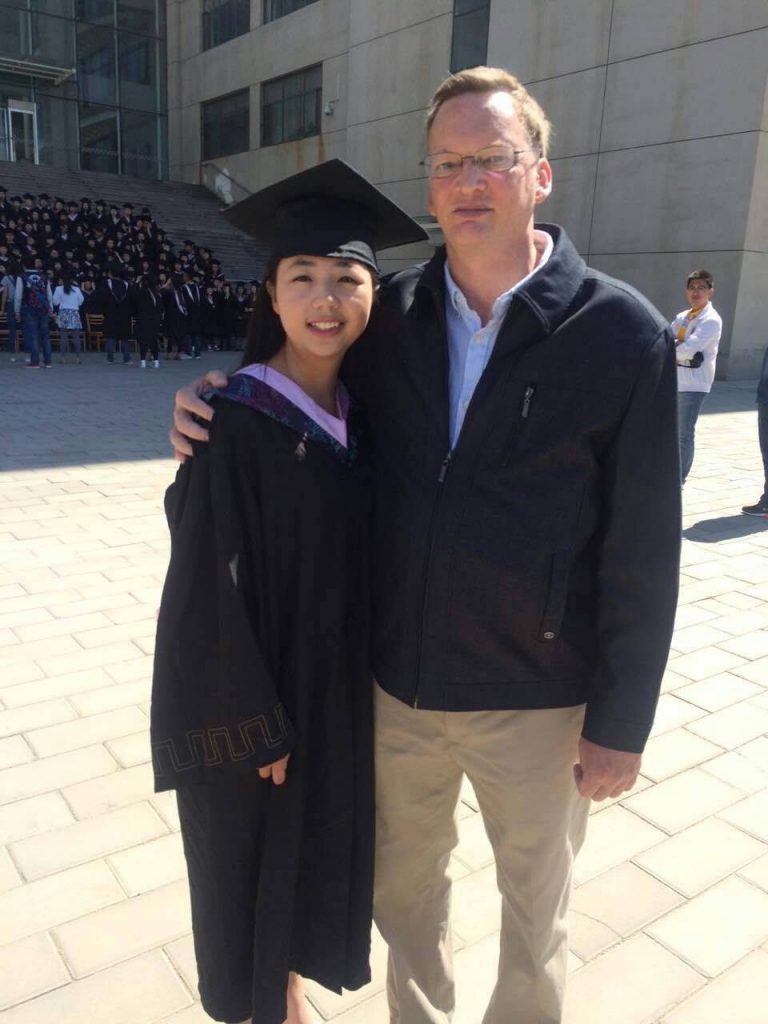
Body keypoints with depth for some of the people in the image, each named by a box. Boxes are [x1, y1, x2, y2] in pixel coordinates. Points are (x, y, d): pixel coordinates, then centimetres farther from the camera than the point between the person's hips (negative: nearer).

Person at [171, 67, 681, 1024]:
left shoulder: (624, 333, -14)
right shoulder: (391, 312, -4)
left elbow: (643, 549, -11)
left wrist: (620, 724, -8)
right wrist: (215, 409, -10)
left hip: (537, 697, -3)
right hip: (397, 679, 4)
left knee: (534, 901, 22)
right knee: (402, 878, 25)